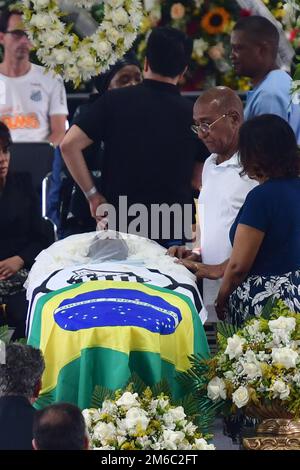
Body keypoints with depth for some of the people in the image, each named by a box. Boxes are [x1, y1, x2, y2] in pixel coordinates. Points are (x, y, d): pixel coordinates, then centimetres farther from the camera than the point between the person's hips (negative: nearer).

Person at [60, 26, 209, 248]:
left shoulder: (115, 101, -2)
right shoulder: (192, 113, -1)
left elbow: (69, 145, -7)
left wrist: (92, 194, -1)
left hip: (119, 224, 0)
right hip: (173, 231, 0)